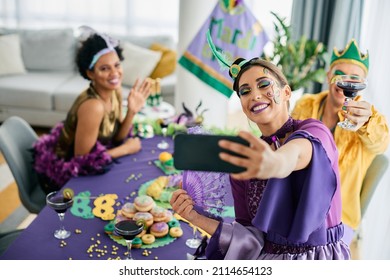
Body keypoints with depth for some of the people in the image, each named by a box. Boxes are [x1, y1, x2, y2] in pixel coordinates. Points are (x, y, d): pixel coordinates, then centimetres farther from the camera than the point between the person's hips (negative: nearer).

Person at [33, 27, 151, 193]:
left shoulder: (114, 91, -8)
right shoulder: (93, 106, -32)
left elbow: (116, 138, -2)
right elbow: (82, 158, -26)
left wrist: (131, 112, -17)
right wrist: (126, 149, -17)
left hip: (76, 164, 7)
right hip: (60, 172, -7)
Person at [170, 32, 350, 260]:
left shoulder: (314, 131, -9)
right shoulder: (243, 160, 2)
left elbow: (298, 152, -33)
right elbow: (253, 237, 2)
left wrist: (276, 162, -54)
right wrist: (199, 218, -11)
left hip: (320, 256, -2)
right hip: (268, 255, 2)